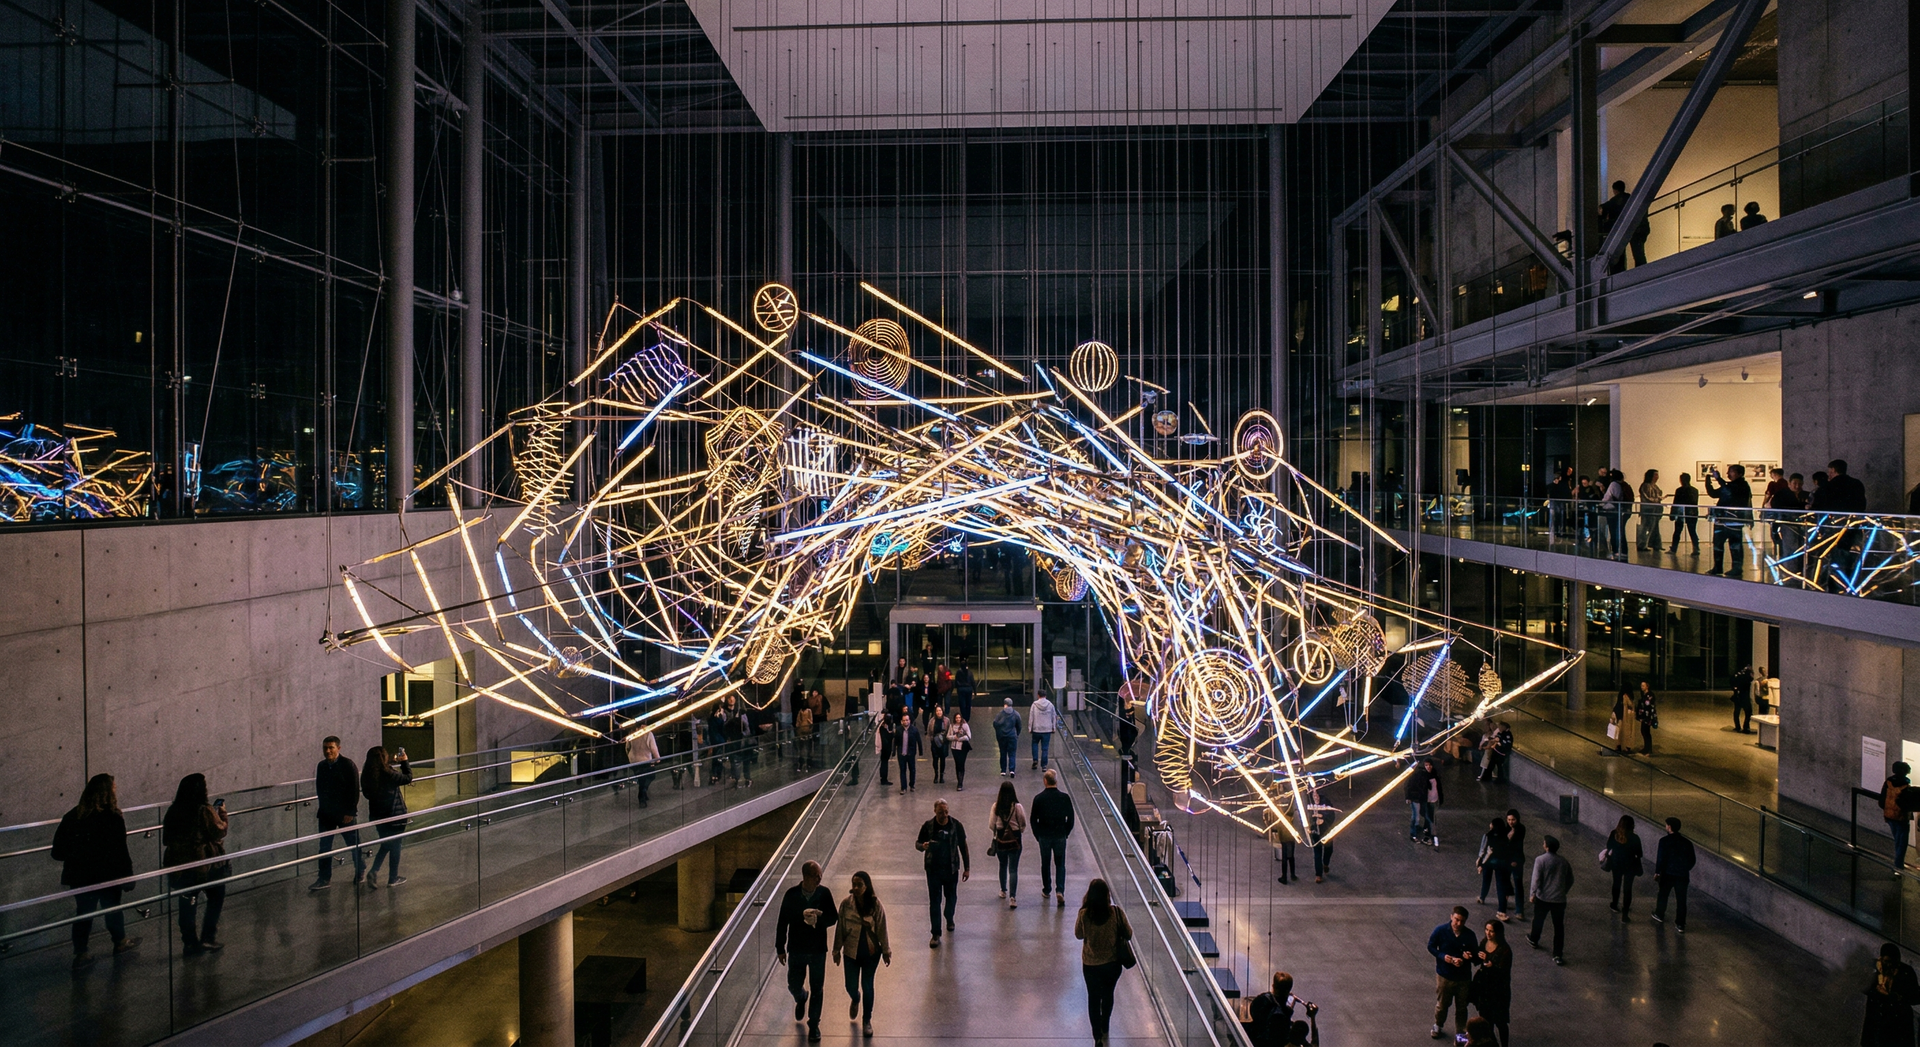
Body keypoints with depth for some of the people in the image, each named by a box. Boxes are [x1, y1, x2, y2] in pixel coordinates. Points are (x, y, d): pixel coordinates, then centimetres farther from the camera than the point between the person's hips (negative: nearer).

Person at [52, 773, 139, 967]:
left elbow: (57, 852, 1)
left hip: (79, 876, 3)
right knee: (113, 908, 17)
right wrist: (128, 876, -7)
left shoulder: (71, 817, -4)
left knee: (83, 912, 14)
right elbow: (120, 853, -17)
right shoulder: (113, 819, -18)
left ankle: (80, 953, 16)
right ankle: (120, 942, 35)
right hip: (107, 876, -3)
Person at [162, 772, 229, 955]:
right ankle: (208, 939, 13)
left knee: (187, 905, 13)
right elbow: (220, 832, -9)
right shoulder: (205, 811, -19)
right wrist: (222, 813, 5)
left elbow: (166, 839, 6)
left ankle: (190, 943, 18)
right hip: (206, 864, -4)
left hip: (179, 865, 4)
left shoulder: (173, 812, -2)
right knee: (216, 898, 15)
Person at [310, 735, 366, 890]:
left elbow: (354, 791, -13)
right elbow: (319, 789, 13)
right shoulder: (321, 766, 5)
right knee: (324, 847, 4)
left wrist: (350, 812, -16)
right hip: (326, 813, 5)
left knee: (353, 844, 8)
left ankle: (361, 871, 26)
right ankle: (324, 878, 11)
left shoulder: (348, 765, -12)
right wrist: (322, 808, 8)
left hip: (345, 813, -5)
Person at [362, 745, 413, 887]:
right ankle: (393, 879, 19)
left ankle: (373, 872, 8)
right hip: (395, 815, -6)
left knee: (385, 845, 23)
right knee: (395, 846, 10)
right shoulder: (388, 774, -23)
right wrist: (404, 762, 5)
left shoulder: (366, 776, -5)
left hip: (377, 816, 6)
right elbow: (408, 777, -11)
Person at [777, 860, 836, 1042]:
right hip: (796, 949, 0)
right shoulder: (791, 894, -13)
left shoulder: (824, 893, -11)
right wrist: (780, 948, -3)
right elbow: (782, 922, -6)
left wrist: (820, 917, -26)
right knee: (794, 985, 11)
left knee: (816, 989, 6)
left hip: (818, 949, 0)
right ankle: (801, 999, 48)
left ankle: (814, 1024, 24)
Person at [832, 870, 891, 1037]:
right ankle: (855, 1000, 46)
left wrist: (886, 951, 0)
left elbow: (882, 929, -6)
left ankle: (867, 1020, 31)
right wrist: (837, 950, 3)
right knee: (851, 987, 8)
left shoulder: (876, 905, -15)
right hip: (851, 952, 1)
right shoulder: (846, 903, -13)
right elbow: (840, 928, -4)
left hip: (871, 953, -1)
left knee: (867, 987, 10)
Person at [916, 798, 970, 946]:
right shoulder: (927, 826, -9)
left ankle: (949, 918, 48)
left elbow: (963, 847, 1)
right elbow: (917, 843, 2)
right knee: (934, 901, -3)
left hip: (951, 868, 1)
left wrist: (967, 868, 2)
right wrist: (922, 846, -23)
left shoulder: (956, 825, -7)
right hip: (933, 869, -1)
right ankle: (936, 934, 3)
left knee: (951, 897, 18)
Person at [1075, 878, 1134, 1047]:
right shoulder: (1116, 912, -20)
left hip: (1091, 964, -2)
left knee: (1094, 998, 15)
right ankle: (1104, 1028, 47)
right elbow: (1128, 934, -8)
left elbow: (1078, 934, -3)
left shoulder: (1084, 914, -20)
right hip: (1113, 962, 2)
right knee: (1108, 994, 26)